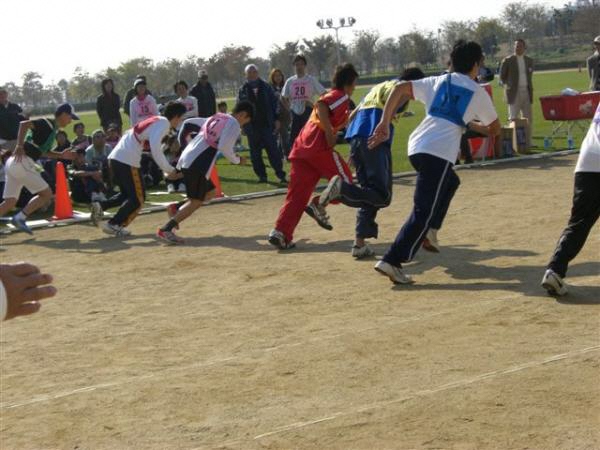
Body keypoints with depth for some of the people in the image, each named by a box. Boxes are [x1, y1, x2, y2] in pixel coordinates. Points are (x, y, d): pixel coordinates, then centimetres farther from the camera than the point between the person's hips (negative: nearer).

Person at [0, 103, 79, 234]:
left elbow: (42, 152, 30)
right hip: (22, 161, -9)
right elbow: (24, 124, -21)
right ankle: (20, 218, -5)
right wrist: (19, 146, -24)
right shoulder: (46, 124, -7)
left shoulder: (52, 129, 21)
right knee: (46, 194, -2)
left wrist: (61, 155, 21)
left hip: (13, 164, 9)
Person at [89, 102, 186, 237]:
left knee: (127, 194, 23)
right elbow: (155, 148, -21)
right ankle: (113, 225, -1)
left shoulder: (157, 121, 20)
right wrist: (168, 169, -16)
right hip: (127, 161, -9)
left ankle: (100, 206, 8)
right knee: (137, 198, 2)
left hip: (116, 157, 9)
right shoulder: (164, 124, -7)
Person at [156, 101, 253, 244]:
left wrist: (182, 143, 24)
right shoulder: (234, 125, -3)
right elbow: (224, 147, -16)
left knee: (210, 192, 22)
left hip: (186, 160, 9)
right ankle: (165, 230, -9)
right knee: (196, 201, -2)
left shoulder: (215, 119, 22)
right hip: (197, 165, -9)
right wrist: (237, 160, 0)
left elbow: (187, 123, 23)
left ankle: (177, 209, 12)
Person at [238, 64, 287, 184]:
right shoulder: (243, 90, 5)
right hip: (252, 127, 1)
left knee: (273, 150, -3)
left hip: (267, 124, -1)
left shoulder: (266, 87, 7)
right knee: (255, 153, 4)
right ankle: (261, 175, 12)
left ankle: (280, 175, -2)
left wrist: (276, 119, 1)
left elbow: (274, 103, 8)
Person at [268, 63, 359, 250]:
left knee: (297, 194, 4)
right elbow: (321, 106, -18)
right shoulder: (341, 96, 2)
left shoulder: (329, 95, 30)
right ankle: (318, 204, -7)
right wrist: (329, 133, -17)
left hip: (301, 148, 8)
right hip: (319, 146, -8)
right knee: (344, 180, 7)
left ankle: (280, 232, -9)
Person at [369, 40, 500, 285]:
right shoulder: (478, 92, 10)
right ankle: (392, 261, -16)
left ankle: (430, 230, 21)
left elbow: (399, 89, 9)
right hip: (439, 152, -6)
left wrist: (384, 123, 8)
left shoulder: (437, 82, 19)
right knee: (424, 210, -6)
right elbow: (495, 129, 22)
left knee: (450, 182, 33)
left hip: (416, 147, 6)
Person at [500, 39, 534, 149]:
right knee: (513, 119, -5)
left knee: (528, 119, 6)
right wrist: (509, 86, 0)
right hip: (514, 93, -5)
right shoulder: (508, 60, -2)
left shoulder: (529, 61, 10)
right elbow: (502, 76, 4)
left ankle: (528, 143, 13)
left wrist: (529, 87, 9)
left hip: (526, 92, 5)